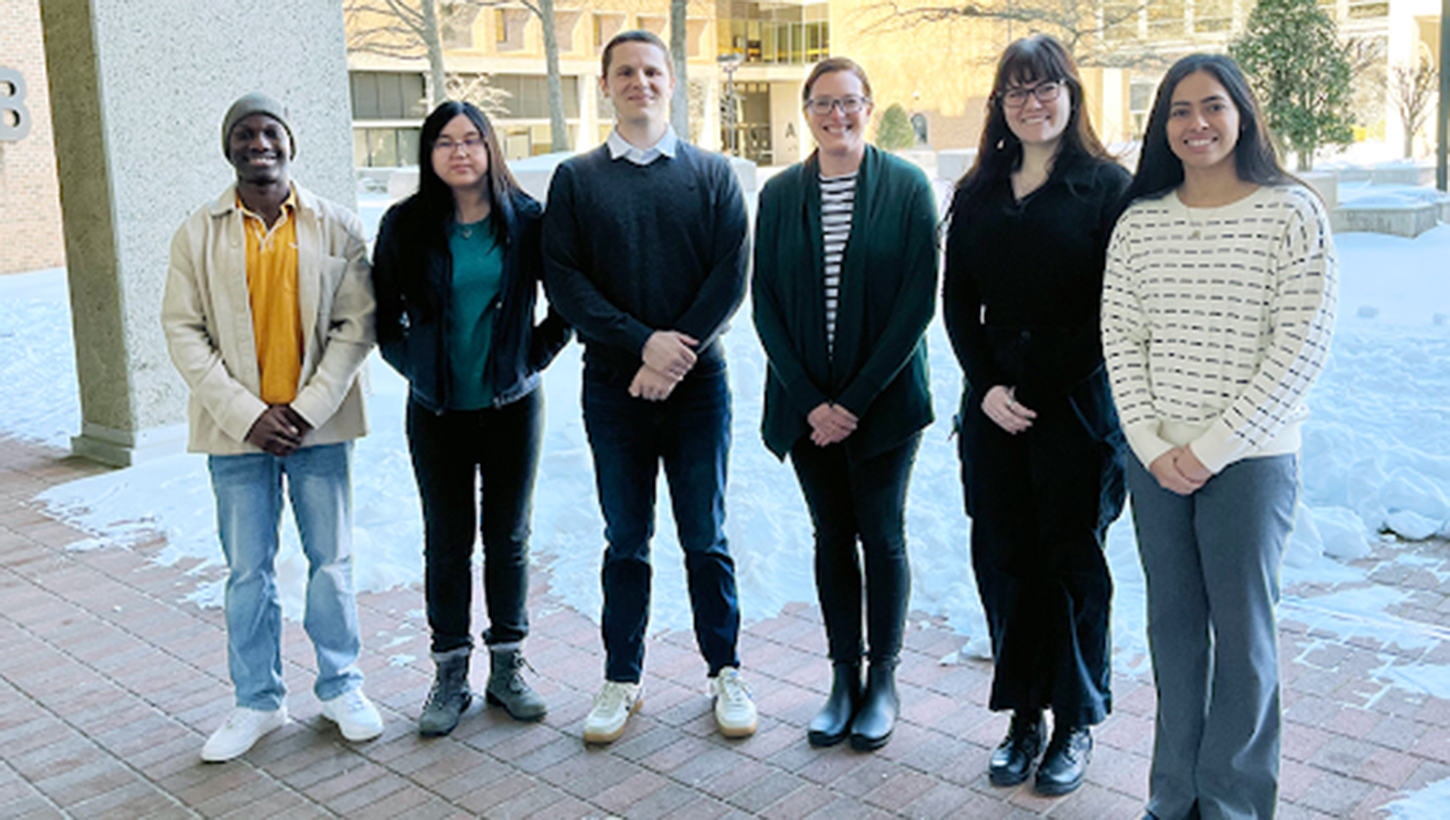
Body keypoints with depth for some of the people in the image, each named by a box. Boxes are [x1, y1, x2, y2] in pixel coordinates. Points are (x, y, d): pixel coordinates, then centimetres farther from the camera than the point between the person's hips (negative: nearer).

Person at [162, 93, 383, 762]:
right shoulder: (198, 234, 3)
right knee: (247, 570, 7)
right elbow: (183, 332, -1)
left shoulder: (337, 228, 2)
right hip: (237, 430, 1)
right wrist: (246, 416, -11)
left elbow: (357, 324, -2)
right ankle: (258, 701, 22)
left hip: (319, 425, 0)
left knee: (332, 561, 7)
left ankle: (340, 687, 24)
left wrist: (308, 408, -11)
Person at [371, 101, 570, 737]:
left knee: (508, 538, 8)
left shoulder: (526, 219, -3)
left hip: (512, 404, 0)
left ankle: (507, 667, 23)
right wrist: (414, 364, -1)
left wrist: (536, 352, -2)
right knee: (447, 543, 6)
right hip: (437, 411, 0)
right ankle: (450, 675, 20)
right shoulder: (405, 225, -3)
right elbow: (382, 315, 7)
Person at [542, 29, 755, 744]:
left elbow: (730, 277, -2)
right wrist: (643, 342, -14)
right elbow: (562, 281, -3)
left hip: (697, 382, 0)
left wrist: (677, 353, -13)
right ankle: (621, 679, 21)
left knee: (706, 538, 7)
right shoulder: (575, 180, 6)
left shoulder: (712, 175, 6)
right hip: (613, 384, 1)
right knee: (625, 541, 9)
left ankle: (725, 671, 21)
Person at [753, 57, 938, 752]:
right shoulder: (780, 194, 4)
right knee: (832, 536, 10)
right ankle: (844, 680, 22)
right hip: (806, 401, 3)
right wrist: (810, 401, -8)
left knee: (881, 536, 6)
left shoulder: (907, 187, -4)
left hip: (883, 398, -2)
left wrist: (856, 399, -13)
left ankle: (882, 680, 21)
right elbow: (765, 302, 1)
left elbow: (918, 300, -9)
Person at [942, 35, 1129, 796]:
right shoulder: (976, 193, 11)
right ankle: (1024, 717, 21)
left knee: (1072, 563, 5)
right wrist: (987, 385, -6)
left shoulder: (1106, 185, -2)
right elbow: (957, 302, 8)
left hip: (1077, 407, -4)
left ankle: (1075, 724, 21)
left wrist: (1040, 386, -12)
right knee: (1004, 560, 6)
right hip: (993, 410, 4)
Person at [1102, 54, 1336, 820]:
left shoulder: (1292, 213, -5)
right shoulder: (1139, 223, 5)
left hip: (1250, 460, -3)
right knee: (1171, 622, 12)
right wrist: (1154, 446, -5)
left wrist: (1212, 448, -12)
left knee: (1241, 628, 6)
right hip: (1156, 459, 4)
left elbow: (1301, 348, -10)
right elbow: (1120, 341, 4)